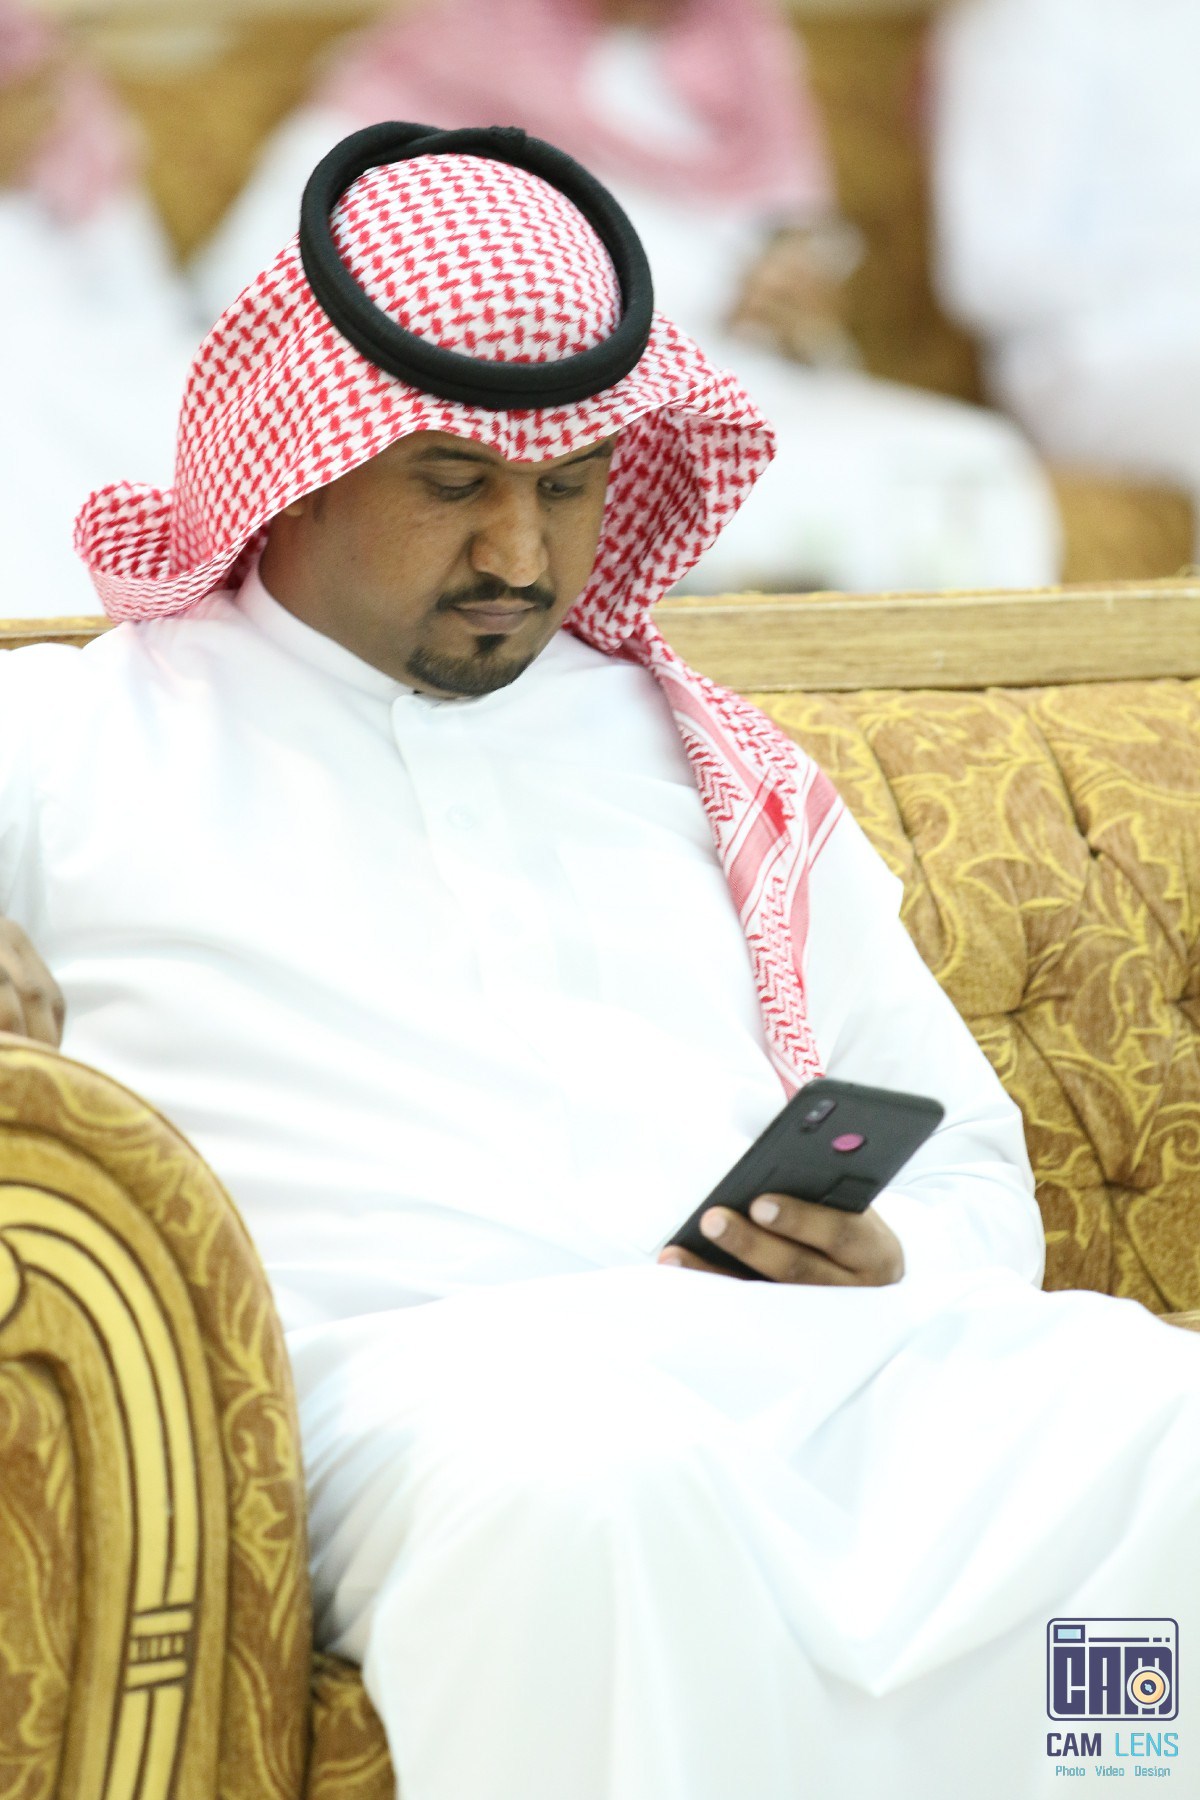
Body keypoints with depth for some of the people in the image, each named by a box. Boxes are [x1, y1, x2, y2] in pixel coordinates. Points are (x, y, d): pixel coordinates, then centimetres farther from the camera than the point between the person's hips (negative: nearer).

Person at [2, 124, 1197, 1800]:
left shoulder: (721, 772, 29)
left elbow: (970, 1171, 31)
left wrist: (891, 1280, 6)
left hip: (826, 1365, 4)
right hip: (399, 1363, -4)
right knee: (592, 1482, -41)